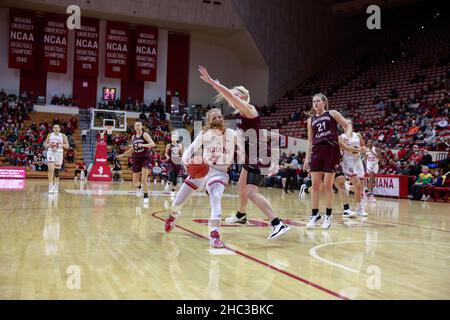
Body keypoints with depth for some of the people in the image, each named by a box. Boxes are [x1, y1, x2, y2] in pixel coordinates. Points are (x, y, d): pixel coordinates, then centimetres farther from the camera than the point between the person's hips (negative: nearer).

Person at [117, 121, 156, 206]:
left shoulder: (145, 135, -6)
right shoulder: (133, 137, 9)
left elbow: (153, 144, -19)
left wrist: (143, 145, -33)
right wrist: (122, 155, 22)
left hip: (145, 158, -5)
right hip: (136, 159, 5)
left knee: (144, 179, -17)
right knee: (135, 182, 9)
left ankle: (146, 197, -6)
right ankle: (139, 187, 44)